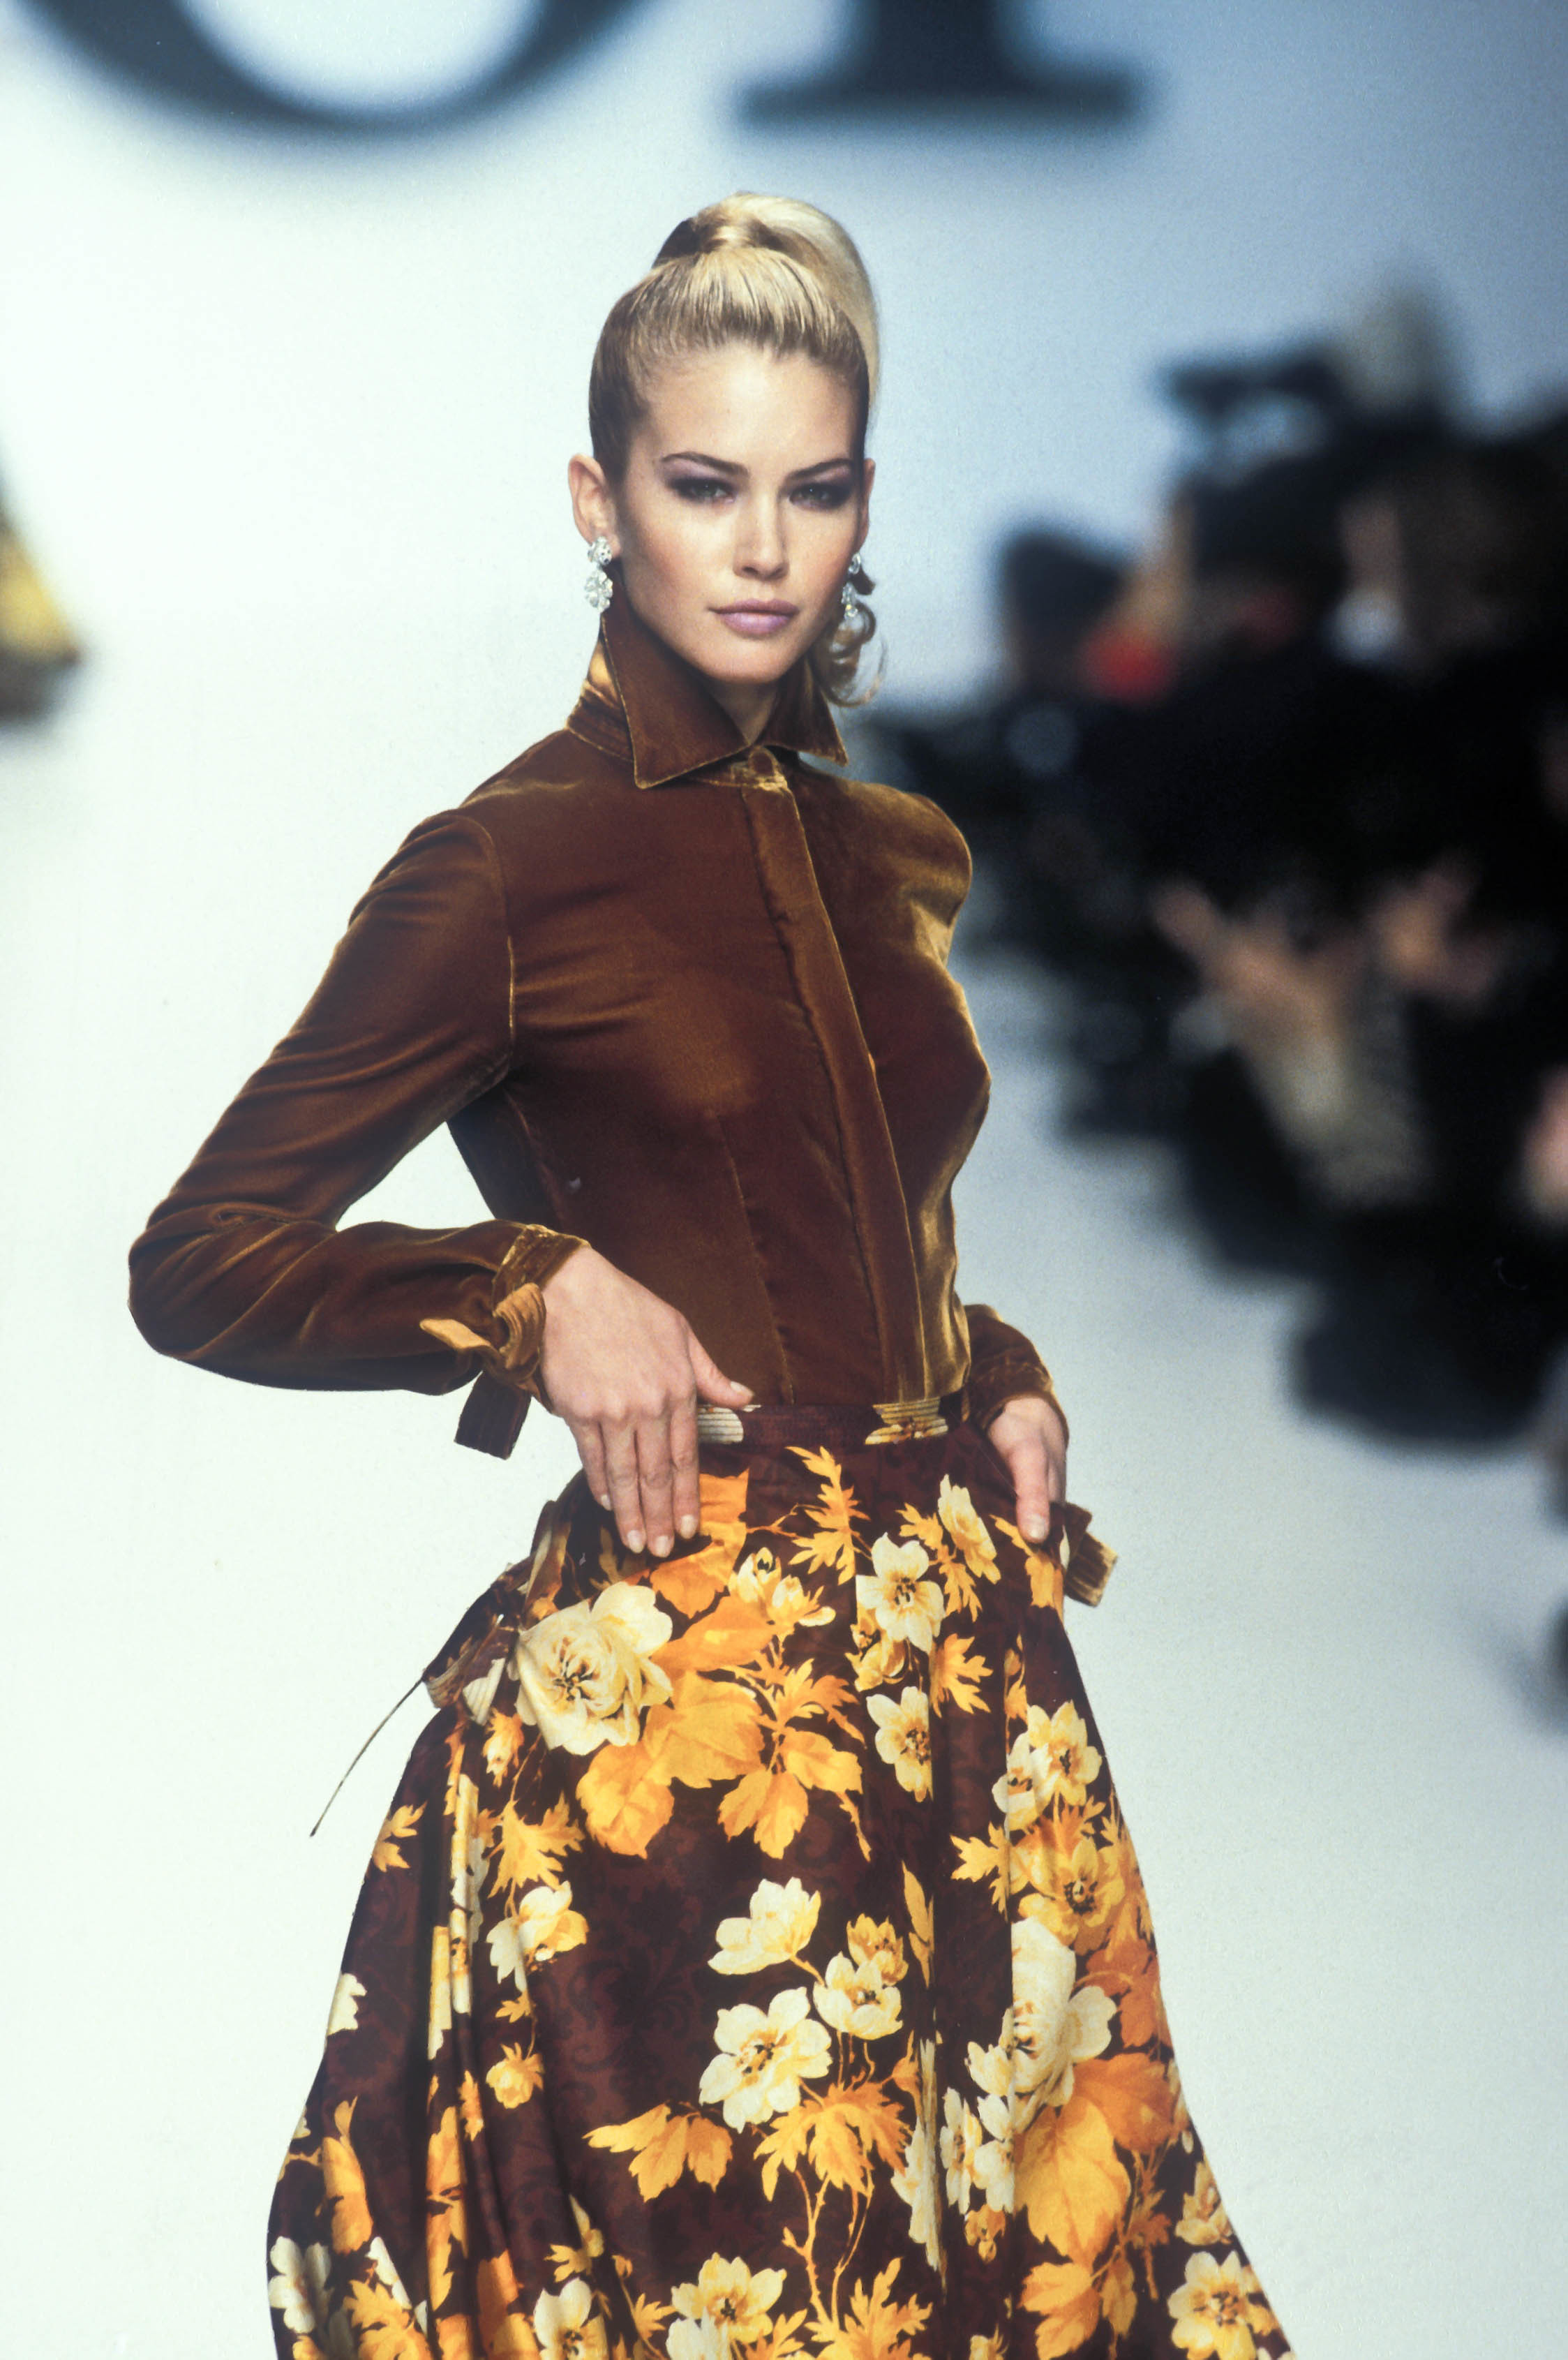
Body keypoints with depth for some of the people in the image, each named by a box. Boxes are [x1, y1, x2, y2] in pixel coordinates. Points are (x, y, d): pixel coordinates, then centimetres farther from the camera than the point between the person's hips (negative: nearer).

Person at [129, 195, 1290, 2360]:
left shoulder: (885, 858, 11)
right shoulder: (511, 867, -8)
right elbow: (196, 1261, -5)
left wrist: (1002, 1389, 7)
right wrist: (545, 1291, -17)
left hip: (952, 1668, 6)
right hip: (675, 1685, -6)